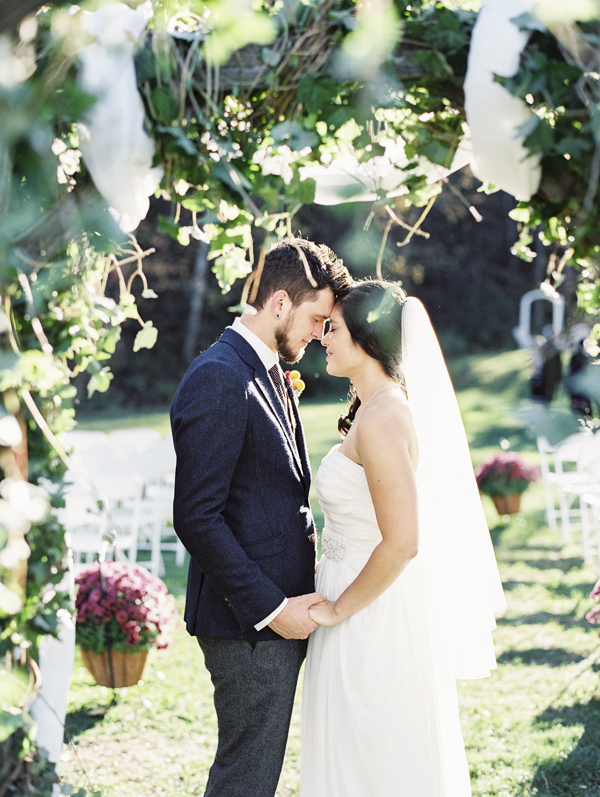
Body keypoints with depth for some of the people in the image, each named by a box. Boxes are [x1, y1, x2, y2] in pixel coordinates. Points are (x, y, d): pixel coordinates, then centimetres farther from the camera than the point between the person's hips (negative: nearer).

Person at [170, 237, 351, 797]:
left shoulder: (268, 372, 14)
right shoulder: (218, 380, -18)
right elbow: (196, 517, -22)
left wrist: (314, 530, 6)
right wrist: (271, 608, -20)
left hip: (280, 610, 10)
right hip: (249, 624, -10)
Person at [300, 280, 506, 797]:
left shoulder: (380, 419, -21)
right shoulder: (393, 404, 9)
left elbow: (401, 542, -26)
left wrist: (338, 609, -16)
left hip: (371, 619, -10)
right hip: (385, 613, 10)